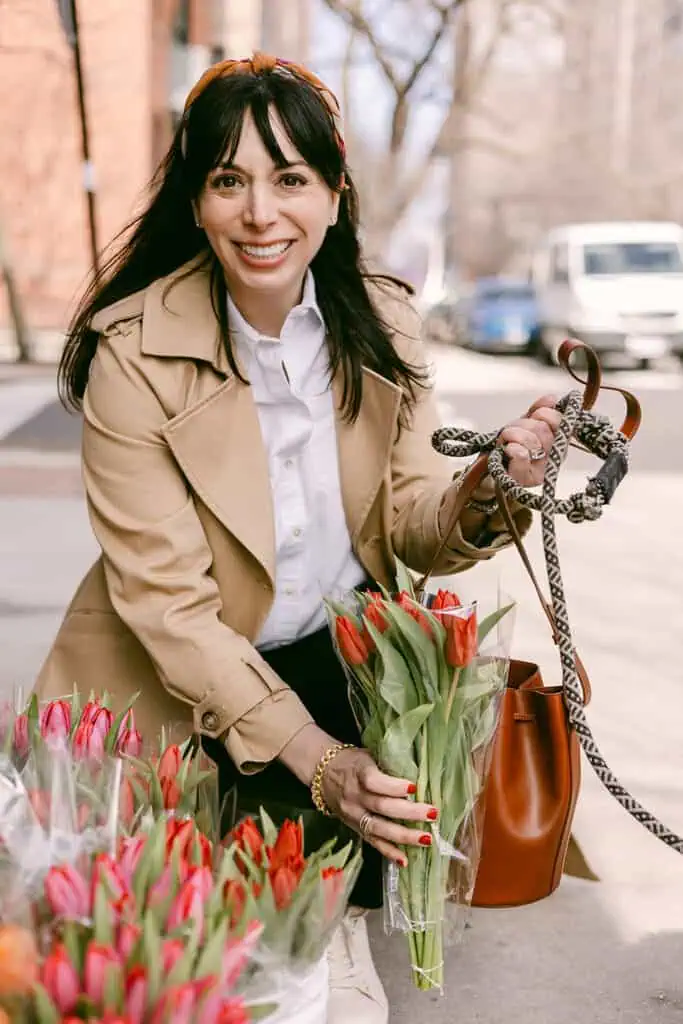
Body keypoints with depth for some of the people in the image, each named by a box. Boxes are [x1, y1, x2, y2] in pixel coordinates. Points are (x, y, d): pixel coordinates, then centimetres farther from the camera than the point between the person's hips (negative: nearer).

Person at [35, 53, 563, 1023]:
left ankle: (337, 917, 12)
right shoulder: (133, 356, -19)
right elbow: (169, 605, -19)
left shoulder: (381, 321, -6)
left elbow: (409, 524, -3)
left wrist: (480, 497, -27)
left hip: (346, 651, 4)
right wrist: (312, 758, -27)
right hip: (178, 685, -3)